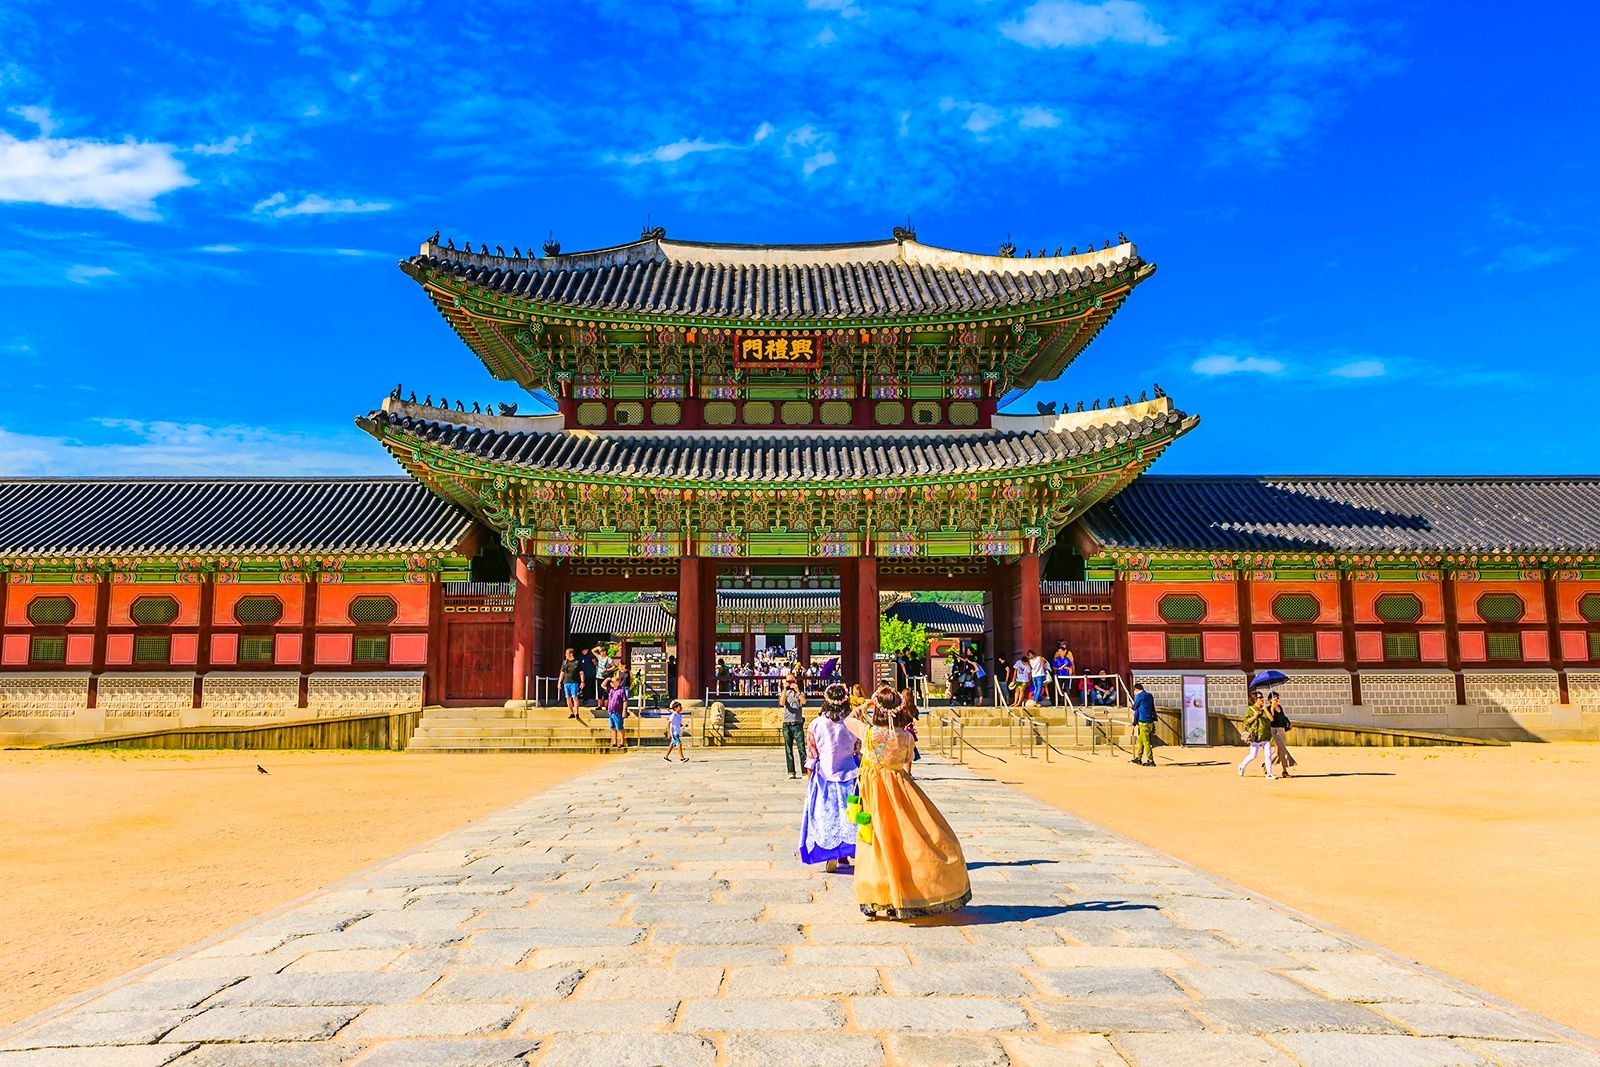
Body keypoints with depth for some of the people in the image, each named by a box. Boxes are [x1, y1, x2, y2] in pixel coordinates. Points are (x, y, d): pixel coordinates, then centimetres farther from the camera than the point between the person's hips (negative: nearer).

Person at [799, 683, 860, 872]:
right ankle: (845, 853, 17)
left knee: (826, 813, 9)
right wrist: (861, 774, 13)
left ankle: (831, 856, 9)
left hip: (824, 776, -1)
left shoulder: (816, 725, -9)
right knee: (848, 813, 12)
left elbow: (811, 757, -4)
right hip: (849, 776, 1)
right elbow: (860, 754, -1)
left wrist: (809, 782, 6)